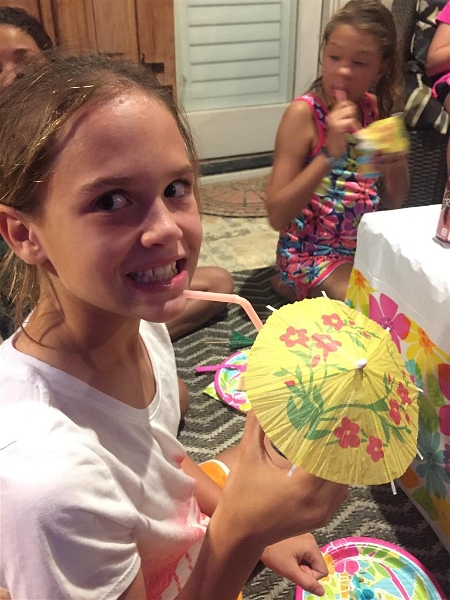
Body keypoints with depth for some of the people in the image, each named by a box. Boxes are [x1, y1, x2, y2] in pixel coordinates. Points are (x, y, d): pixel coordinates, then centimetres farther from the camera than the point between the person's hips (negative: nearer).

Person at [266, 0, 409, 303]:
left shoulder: (376, 109, 1)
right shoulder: (304, 113, -16)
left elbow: (394, 202, 7)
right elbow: (277, 216, -22)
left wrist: (398, 160, -14)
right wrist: (330, 154, -32)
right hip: (310, 253, -7)